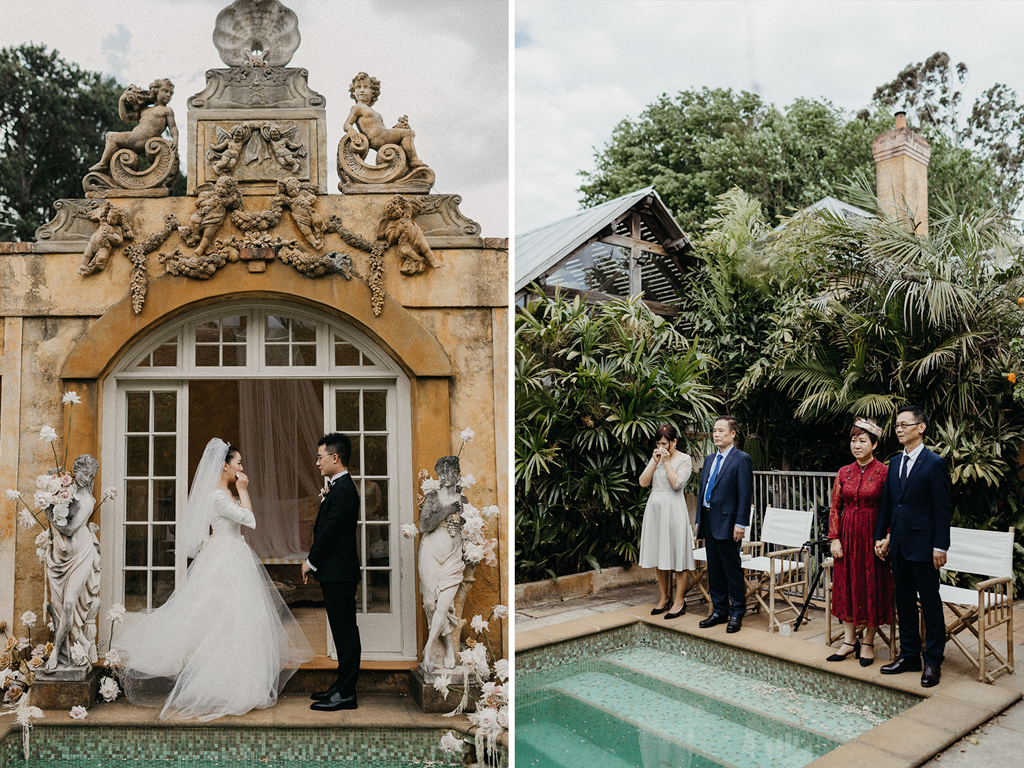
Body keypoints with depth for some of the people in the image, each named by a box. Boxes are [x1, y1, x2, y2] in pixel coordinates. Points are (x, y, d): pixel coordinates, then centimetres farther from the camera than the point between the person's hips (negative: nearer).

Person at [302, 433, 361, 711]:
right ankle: (342, 687, 24)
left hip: (338, 574, -10)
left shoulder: (344, 491, -18)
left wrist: (311, 562, -8)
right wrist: (314, 561, 14)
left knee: (345, 633, -2)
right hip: (337, 573, 10)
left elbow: (329, 531, -19)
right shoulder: (341, 487, 15)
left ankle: (346, 693, 5)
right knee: (343, 632, 15)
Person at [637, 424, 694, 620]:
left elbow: (677, 483, -18)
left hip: (673, 508, -6)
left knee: (677, 554, -4)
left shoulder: (683, 459, -4)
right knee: (659, 554, 11)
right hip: (655, 508, 6)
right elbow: (643, 482, 3)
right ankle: (663, 598, 21)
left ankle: (679, 602, 4)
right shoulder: (655, 458, 12)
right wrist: (655, 462, -4)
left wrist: (667, 462, -12)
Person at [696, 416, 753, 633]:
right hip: (709, 521, 8)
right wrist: (699, 519, 15)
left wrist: (740, 523, -18)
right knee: (714, 570, 13)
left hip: (727, 523, -8)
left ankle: (736, 614, 11)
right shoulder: (709, 460, 16)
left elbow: (745, 494, -13)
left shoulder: (741, 459, -8)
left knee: (732, 569, 0)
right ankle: (719, 611, 23)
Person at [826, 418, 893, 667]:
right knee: (845, 585, 8)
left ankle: (868, 643, 18)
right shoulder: (844, 472, 5)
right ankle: (849, 640, 20)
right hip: (847, 534, 4)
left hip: (872, 535, -4)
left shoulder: (884, 472, -6)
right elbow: (835, 508, 7)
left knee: (872, 588, 4)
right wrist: (835, 539, 0)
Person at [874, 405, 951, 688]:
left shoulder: (935, 463, -9)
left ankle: (933, 661, 15)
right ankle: (909, 655, 26)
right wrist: (880, 535, 10)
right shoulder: (895, 462, 11)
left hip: (923, 545, -7)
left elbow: (943, 508, -11)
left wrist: (940, 546, -14)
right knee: (904, 601, 14)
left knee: (930, 604, 3)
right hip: (898, 545, 7)